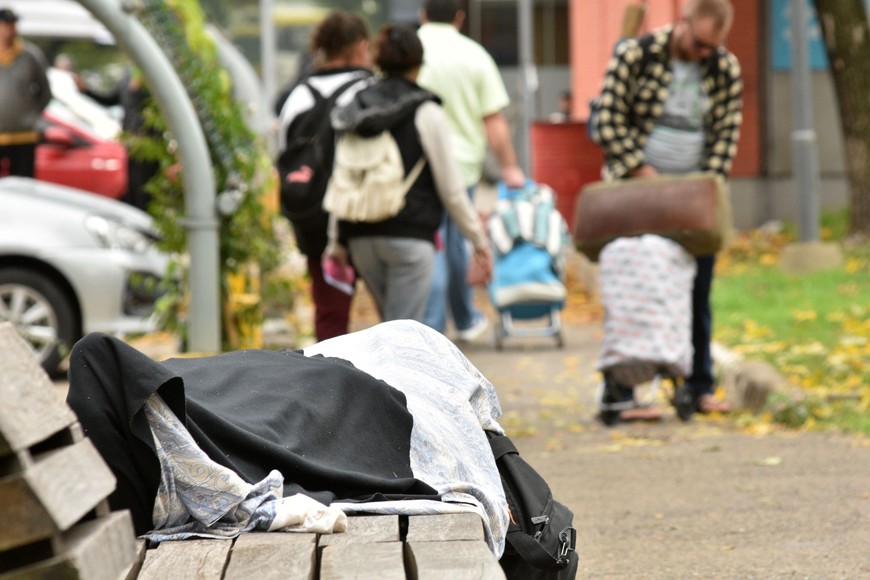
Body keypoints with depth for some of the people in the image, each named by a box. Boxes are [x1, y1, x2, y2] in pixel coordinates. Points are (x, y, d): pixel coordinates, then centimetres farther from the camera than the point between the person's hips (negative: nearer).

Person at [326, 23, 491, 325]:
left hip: (361, 237, 5)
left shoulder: (352, 111, 7)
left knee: (394, 324, 19)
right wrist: (478, 237, 7)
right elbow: (450, 188, -4)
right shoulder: (425, 113, -6)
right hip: (408, 236, -5)